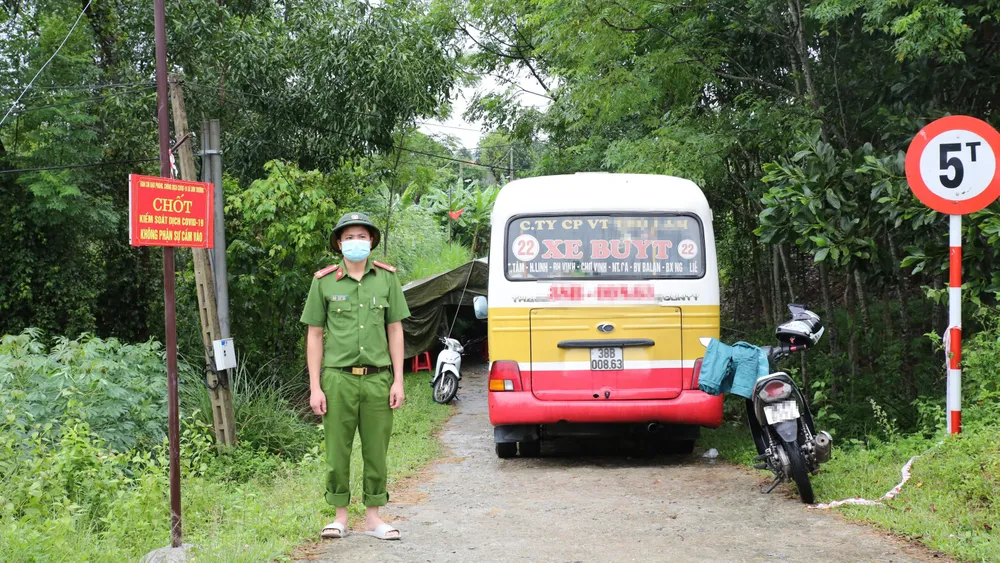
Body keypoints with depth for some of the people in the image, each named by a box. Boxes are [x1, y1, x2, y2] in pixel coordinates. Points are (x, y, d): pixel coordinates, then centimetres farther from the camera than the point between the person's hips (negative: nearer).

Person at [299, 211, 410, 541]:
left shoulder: (387, 278, 7)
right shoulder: (324, 281, 3)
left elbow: (395, 331, 9)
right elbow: (314, 335, 5)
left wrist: (398, 381, 3)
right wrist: (314, 387, -1)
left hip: (377, 378, 1)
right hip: (338, 378, -1)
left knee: (376, 451, 5)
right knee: (337, 450, 3)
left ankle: (373, 517, 15)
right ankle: (340, 517, 15)